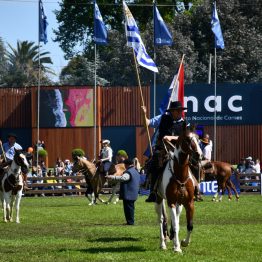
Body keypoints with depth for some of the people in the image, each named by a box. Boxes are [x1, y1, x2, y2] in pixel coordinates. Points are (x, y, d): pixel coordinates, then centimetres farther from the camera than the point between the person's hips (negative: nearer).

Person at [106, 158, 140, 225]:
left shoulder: (128, 172, -18)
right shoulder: (136, 172, 17)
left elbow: (123, 178, -38)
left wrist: (112, 177, -45)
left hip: (128, 194, -10)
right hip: (133, 194, 10)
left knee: (128, 208, -6)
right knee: (130, 207, 16)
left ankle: (130, 222, -6)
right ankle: (131, 221, 21)